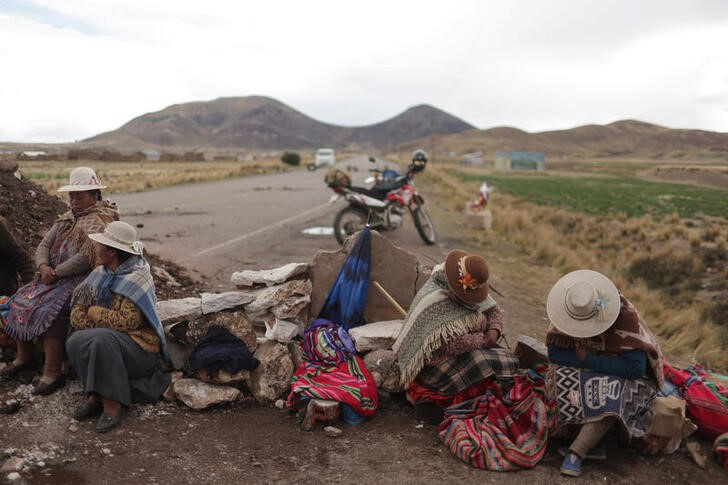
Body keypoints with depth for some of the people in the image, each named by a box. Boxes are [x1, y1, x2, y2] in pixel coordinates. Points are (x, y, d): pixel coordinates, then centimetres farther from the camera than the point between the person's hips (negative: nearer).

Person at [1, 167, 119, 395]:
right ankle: (23, 357, 7)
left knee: (49, 309, -29)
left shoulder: (100, 221, -10)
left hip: (82, 281, -9)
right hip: (54, 277, 9)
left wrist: (56, 273, -17)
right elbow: (44, 245, 10)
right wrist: (43, 267, -11)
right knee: (21, 300, -7)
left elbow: (86, 258, -21)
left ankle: (52, 374, -27)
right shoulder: (67, 219, 18)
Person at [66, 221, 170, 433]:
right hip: (110, 340, 7)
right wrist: (92, 327, -15)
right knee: (74, 342, -19)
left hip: (140, 346, -7)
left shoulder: (136, 278, -16)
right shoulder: (100, 274, 6)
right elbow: (77, 312, 6)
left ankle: (112, 405, -23)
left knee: (102, 339, -33)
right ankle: (95, 397, -8)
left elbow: (127, 321, -24)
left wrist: (94, 312, -12)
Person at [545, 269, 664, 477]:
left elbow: (635, 367, -31)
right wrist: (581, 359, -29)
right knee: (562, 376, -27)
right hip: (586, 372, 4)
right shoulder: (566, 312, -16)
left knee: (612, 393, -37)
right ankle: (593, 445, -20)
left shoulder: (626, 315, -27)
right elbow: (554, 353, -13)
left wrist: (589, 360, -28)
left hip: (623, 374, -4)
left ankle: (576, 451, -28)